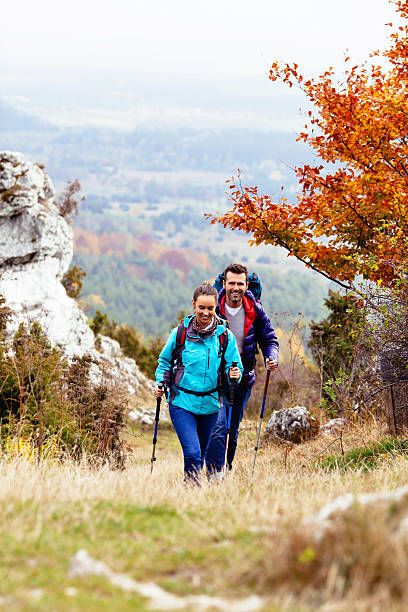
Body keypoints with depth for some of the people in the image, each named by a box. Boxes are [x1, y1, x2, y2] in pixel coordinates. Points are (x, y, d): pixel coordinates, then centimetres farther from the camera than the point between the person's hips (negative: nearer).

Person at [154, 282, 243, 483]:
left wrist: (234, 374, -20)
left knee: (201, 453, 16)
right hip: (182, 402, -2)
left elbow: (234, 366, 3)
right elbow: (165, 361, 11)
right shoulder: (180, 333, -3)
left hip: (210, 404, 2)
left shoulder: (225, 336, -1)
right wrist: (160, 383, -5)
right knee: (192, 453, -18)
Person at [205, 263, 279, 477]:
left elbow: (269, 339, 7)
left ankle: (228, 470, 27)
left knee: (233, 430, 14)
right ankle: (214, 475, -18)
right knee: (218, 427, -17)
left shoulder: (255, 310, -2)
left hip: (243, 379, 3)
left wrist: (271, 358, -14)